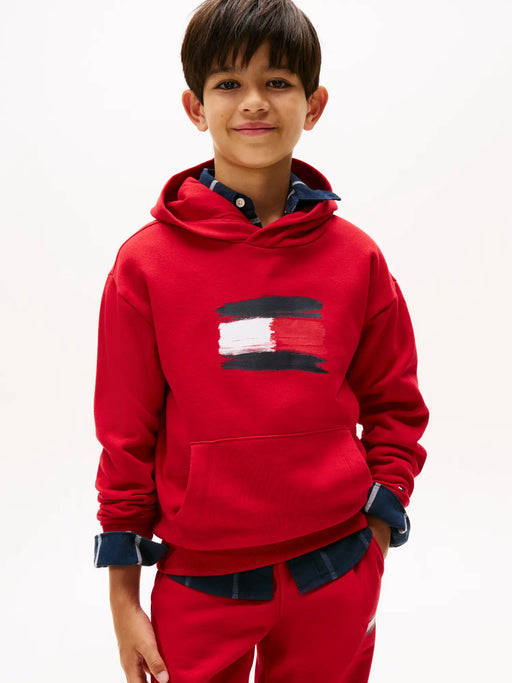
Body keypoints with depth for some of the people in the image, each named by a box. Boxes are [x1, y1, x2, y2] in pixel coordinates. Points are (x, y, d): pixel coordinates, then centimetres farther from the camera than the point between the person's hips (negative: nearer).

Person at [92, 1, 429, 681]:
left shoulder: (356, 258, -2)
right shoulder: (147, 263, -7)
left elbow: (393, 405, 8)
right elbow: (126, 435, -2)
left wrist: (375, 533, 1)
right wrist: (124, 597, 1)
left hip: (334, 575, 2)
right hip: (199, 586, -1)